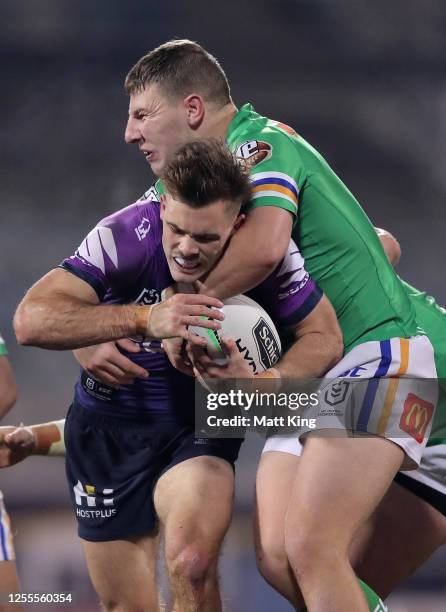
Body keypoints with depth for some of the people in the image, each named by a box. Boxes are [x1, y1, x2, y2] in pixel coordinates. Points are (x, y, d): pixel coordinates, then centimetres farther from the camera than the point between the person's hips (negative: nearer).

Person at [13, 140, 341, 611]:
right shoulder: (125, 235, -25)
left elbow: (324, 336, -10)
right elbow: (30, 320, -32)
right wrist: (144, 319, -44)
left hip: (200, 428, 0)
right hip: (109, 426, 0)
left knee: (192, 565, -28)